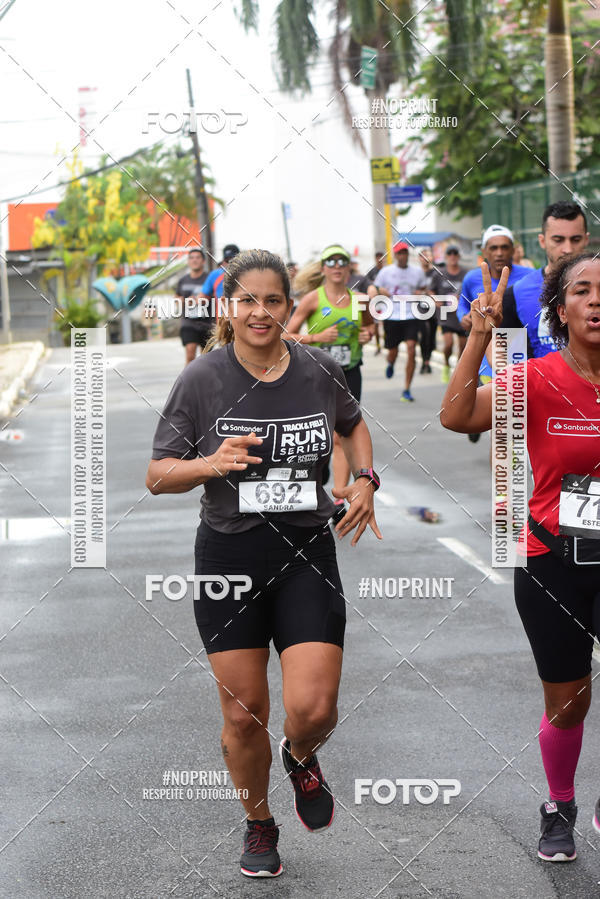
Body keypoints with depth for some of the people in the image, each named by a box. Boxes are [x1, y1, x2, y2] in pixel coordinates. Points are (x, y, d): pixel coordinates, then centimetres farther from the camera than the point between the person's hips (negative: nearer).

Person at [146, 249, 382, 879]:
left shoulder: (318, 371, 1)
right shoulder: (202, 379, -6)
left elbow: (352, 425, 23)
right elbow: (158, 476, -4)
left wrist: (364, 479, 6)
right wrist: (210, 463, -23)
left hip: (306, 555, 1)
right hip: (229, 558, -1)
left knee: (313, 708, -11)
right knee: (243, 714, 5)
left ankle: (301, 757, 27)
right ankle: (259, 826, 31)